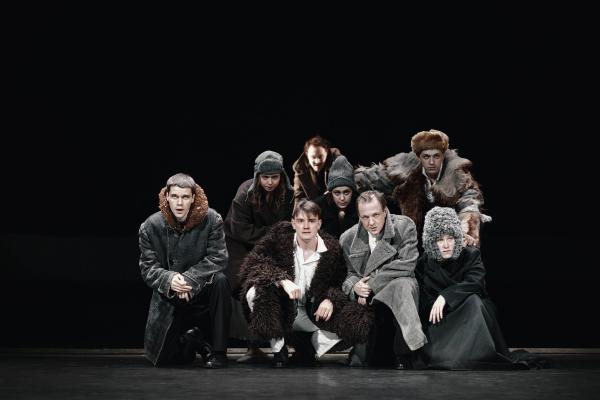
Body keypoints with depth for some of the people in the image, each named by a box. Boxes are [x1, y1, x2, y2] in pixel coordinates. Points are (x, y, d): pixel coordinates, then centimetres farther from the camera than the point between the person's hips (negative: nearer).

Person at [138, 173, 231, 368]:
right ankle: (192, 341, 30)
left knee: (220, 281, -35)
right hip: (168, 298, 1)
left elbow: (218, 259, -16)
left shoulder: (211, 219, -11)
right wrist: (169, 280, -29)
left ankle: (217, 351, -21)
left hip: (202, 290, -1)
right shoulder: (151, 226, -8)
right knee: (161, 357, -6)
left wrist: (189, 279, -28)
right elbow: (148, 268, -7)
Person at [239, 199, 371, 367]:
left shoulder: (331, 248, -4)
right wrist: (282, 279, -34)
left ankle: (311, 344, 9)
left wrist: (330, 299, -20)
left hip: (312, 313, 2)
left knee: (356, 321, -20)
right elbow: (251, 264, -18)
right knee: (256, 294, -34)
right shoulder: (280, 235, -10)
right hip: (279, 309, -1)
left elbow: (339, 282, 4)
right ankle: (279, 351, -11)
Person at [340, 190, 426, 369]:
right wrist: (355, 286, -14)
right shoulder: (348, 238, 5)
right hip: (367, 302, 3)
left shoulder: (404, 226, -6)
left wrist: (371, 285, -17)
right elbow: (349, 274, 13)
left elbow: (406, 265, -15)